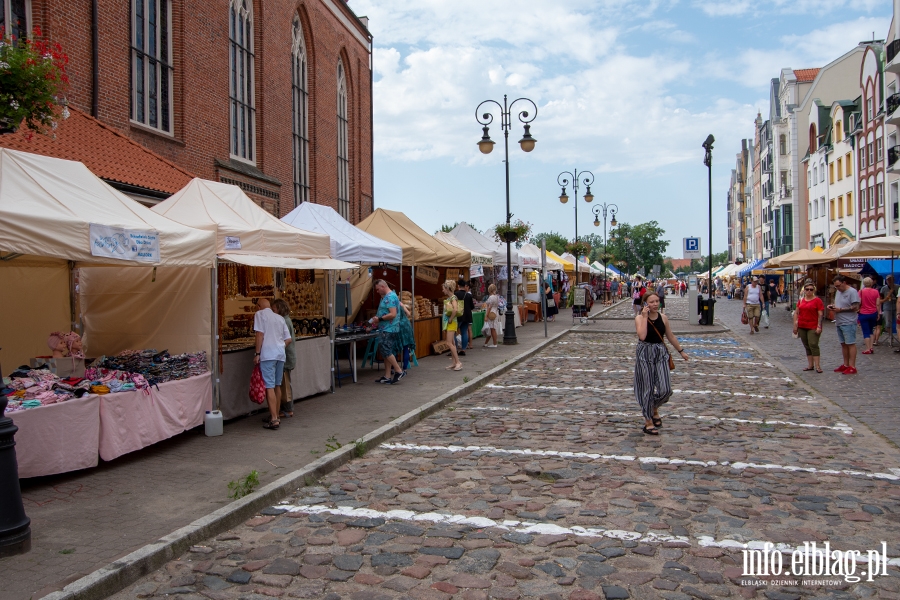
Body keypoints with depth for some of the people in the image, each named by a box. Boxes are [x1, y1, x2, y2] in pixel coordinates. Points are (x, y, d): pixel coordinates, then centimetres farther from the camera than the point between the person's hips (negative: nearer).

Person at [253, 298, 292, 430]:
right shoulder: (280, 318, 17)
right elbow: (289, 339, 14)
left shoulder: (260, 314, 1)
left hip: (268, 354, -6)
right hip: (281, 354, 6)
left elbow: (260, 334, -9)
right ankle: (276, 416, 22)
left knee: (270, 386, -7)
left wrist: (257, 353, -7)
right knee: (277, 385, 15)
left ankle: (274, 419, -11)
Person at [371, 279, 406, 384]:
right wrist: (377, 320, 13)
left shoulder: (390, 297, -16)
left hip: (388, 329, -11)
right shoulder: (386, 297, 17)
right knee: (387, 352, 11)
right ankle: (387, 376, 14)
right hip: (386, 329, 11)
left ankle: (399, 371, -4)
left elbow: (393, 314, -24)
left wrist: (379, 319, -17)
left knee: (385, 350, -10)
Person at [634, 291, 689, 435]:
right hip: (645, 354, -4)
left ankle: (654, 409, 30)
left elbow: (670, 336, 16)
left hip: (661, 354, 4)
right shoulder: (639, 318, -9)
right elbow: (642, 336, -26)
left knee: (665, 389, -2)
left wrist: (681, 351, 22)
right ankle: (648, 422, 16)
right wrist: (645, 317, -21)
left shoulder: (663, 318, 4)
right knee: (647, 389, 2)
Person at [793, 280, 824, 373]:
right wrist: (795, 325, 7)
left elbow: (820, 314, -8)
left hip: (813, 327, -6)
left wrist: (819, 326, -15)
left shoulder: (817, 300, -4)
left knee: (813, 345, -12)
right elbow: (796, 313, 13)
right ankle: (810, 365, 15)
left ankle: (817, 365, -9)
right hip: (802, 327, 6)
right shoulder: (801, 300, 11)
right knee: (807, 346, 9)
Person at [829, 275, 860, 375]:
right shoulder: (839, 292, 16)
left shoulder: (852, 292, -12)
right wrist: (833, 306, 5)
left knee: (851, 344, -6)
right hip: (839, 322, 9)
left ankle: (852, 367, -4)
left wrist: (841, 309, -17)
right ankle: (845, 365, 20)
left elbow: (856, 307, -17)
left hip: (848, 323, -9)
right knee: (843, 344, 13)